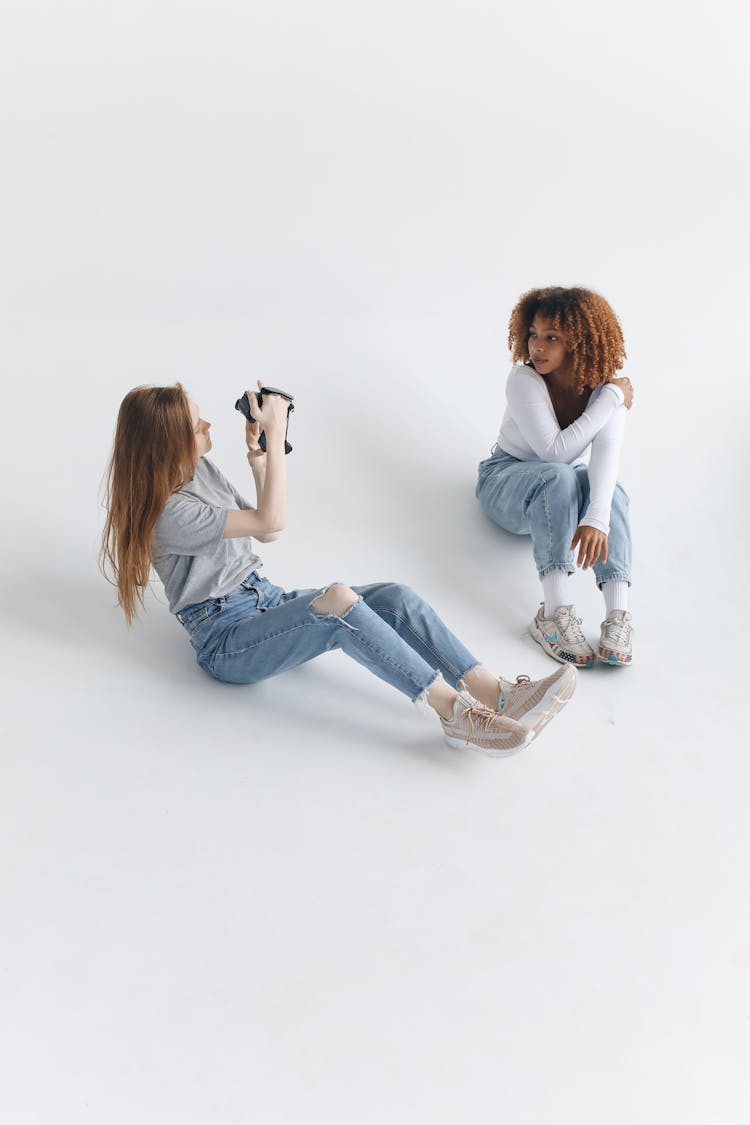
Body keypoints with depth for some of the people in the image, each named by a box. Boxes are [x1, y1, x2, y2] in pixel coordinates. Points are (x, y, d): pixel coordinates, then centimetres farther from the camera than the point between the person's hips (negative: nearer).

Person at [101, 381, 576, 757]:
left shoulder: (201, 470, 10)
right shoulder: (168, 513, -19)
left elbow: (264, 534, 15)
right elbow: (271, 521, -24)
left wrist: (259, 465, 0)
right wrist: (275, 437, -19)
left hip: (265, 600, 9)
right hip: (225, 641, -8)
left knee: (395, 598, -15)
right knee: (338, 600, -36)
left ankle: (497, 696, -25)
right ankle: (456, 713, -37)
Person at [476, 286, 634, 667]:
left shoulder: (604, 386, -17)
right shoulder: (524, 380, -24)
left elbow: (606, 451, -35)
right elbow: (556, 452, -34)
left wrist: (596, 518, -52)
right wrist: (612, 398, -32)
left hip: (567, 488, 3)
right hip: (507, 479, -3)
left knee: (610, 490, -32)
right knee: (557, 477, -38)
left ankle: (617, 613, -46)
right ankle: (556, 611, -49)